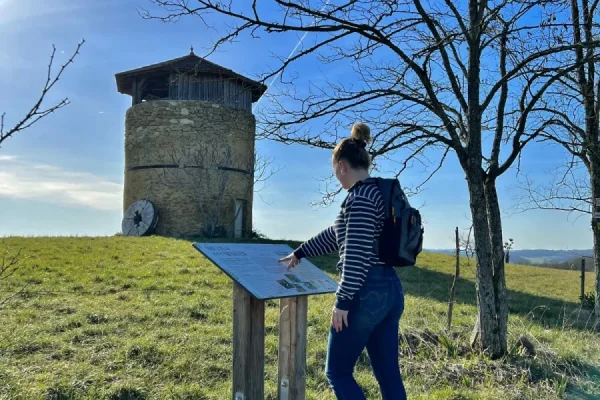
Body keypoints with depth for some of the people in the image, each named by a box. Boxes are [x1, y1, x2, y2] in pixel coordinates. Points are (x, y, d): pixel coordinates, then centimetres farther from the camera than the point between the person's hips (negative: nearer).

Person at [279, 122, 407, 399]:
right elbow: (337, 235, 26)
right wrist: (299, 253, 34)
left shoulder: (360, 197, -14)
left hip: (365, 293, -9)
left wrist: (342, 300, -16)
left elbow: (357, 253, -22)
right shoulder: (380, 194, 17)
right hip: (390, 290, 10)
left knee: (337, 372, 6)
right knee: (388, 374, 14)